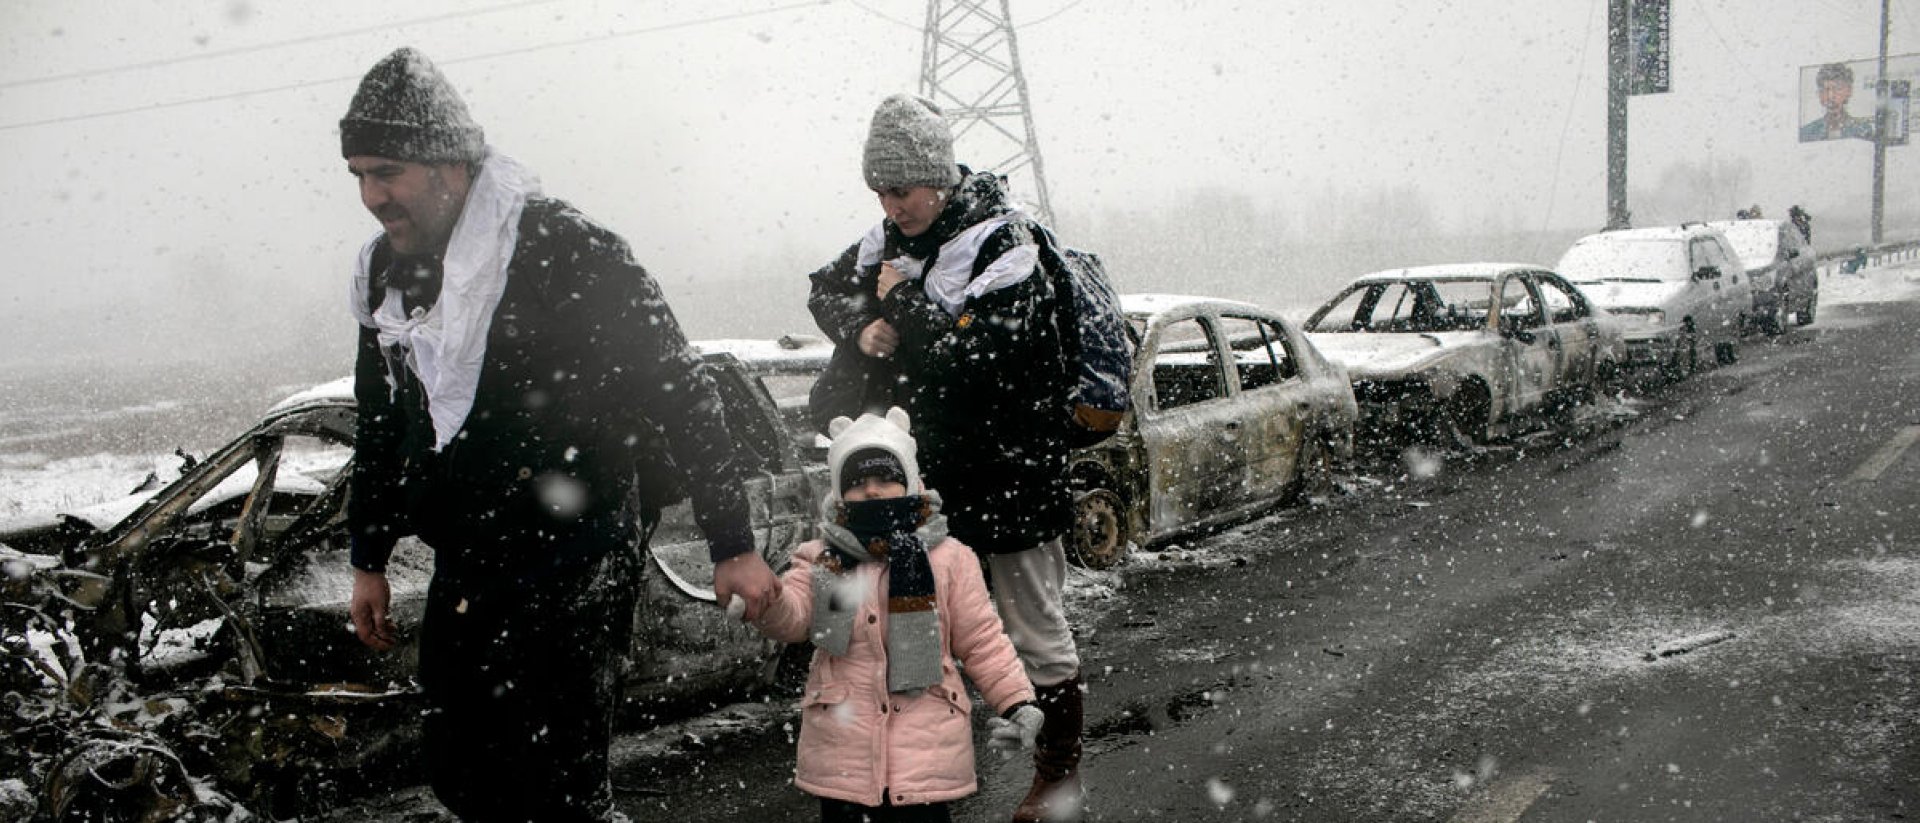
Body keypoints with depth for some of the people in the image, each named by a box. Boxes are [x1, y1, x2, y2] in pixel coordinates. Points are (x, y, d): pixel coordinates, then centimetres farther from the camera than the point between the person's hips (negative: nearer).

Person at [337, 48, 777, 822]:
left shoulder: (567, 250, -16)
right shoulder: (384, 271, 7)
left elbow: (682, 394, -15)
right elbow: (379, 423, 20)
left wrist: (733, 547, -15)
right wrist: (369, 561, 23)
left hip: (574, 569, -8)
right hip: (462, 574, 8)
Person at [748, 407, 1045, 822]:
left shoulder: (947, 558, 0)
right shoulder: (821, 560, 5)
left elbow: (982, 642, 3)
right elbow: (790, 616, -10)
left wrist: (1017, 700, -7)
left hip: (926, 745, -2)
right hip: (842, 751, 2)